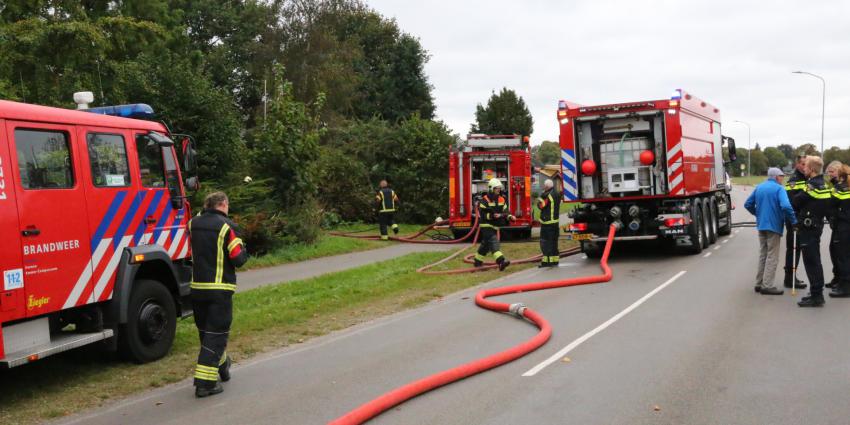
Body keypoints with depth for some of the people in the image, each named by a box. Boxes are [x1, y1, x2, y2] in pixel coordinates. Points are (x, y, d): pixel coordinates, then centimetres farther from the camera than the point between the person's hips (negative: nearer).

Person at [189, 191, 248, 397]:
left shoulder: (193, 223, 4)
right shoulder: (226, 226, -12)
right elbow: (238, 258, -12)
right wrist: (243, 249, 9)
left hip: (197, 287, 6)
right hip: (220, 289, -6)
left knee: (206, 332, 20)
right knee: (216, 334, 0)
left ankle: (221, 366, 39)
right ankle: (205, 382, -3)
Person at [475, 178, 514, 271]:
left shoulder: (501, 200, 6)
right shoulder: (485, 200, -14)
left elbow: (505, 211, 6)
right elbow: (482, 214, -17)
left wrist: (510, 217, -15)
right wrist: (493, 216, -29)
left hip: (495, 226, 8)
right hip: (486, 225, -8)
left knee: (486, 244, 17)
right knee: (493, 242, -21)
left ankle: (477, 261, 33)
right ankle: (501, 261, -35)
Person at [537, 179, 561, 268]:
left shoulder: (547, 195, -16)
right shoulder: (557, 195, 12)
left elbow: (541, 205, -13)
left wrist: (539, 199, 3)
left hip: (547, 222, -9)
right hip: (555, 221, 9)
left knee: (545, 241, -5)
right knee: (553, 241, 15)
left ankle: (546, 261, -9)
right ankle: (555, 260, 19)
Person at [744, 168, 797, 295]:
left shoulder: (759, 188, 9)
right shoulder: (779, 189, -11)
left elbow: (748, 204, 12)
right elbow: (786, 206, -25)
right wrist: (794, 221, -15)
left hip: (761, 226, 6)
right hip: (774, 226, -6)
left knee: (763, 255, 16)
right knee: (772, 257, -1)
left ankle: (759, 283, 19)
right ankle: (767, 286, -3)